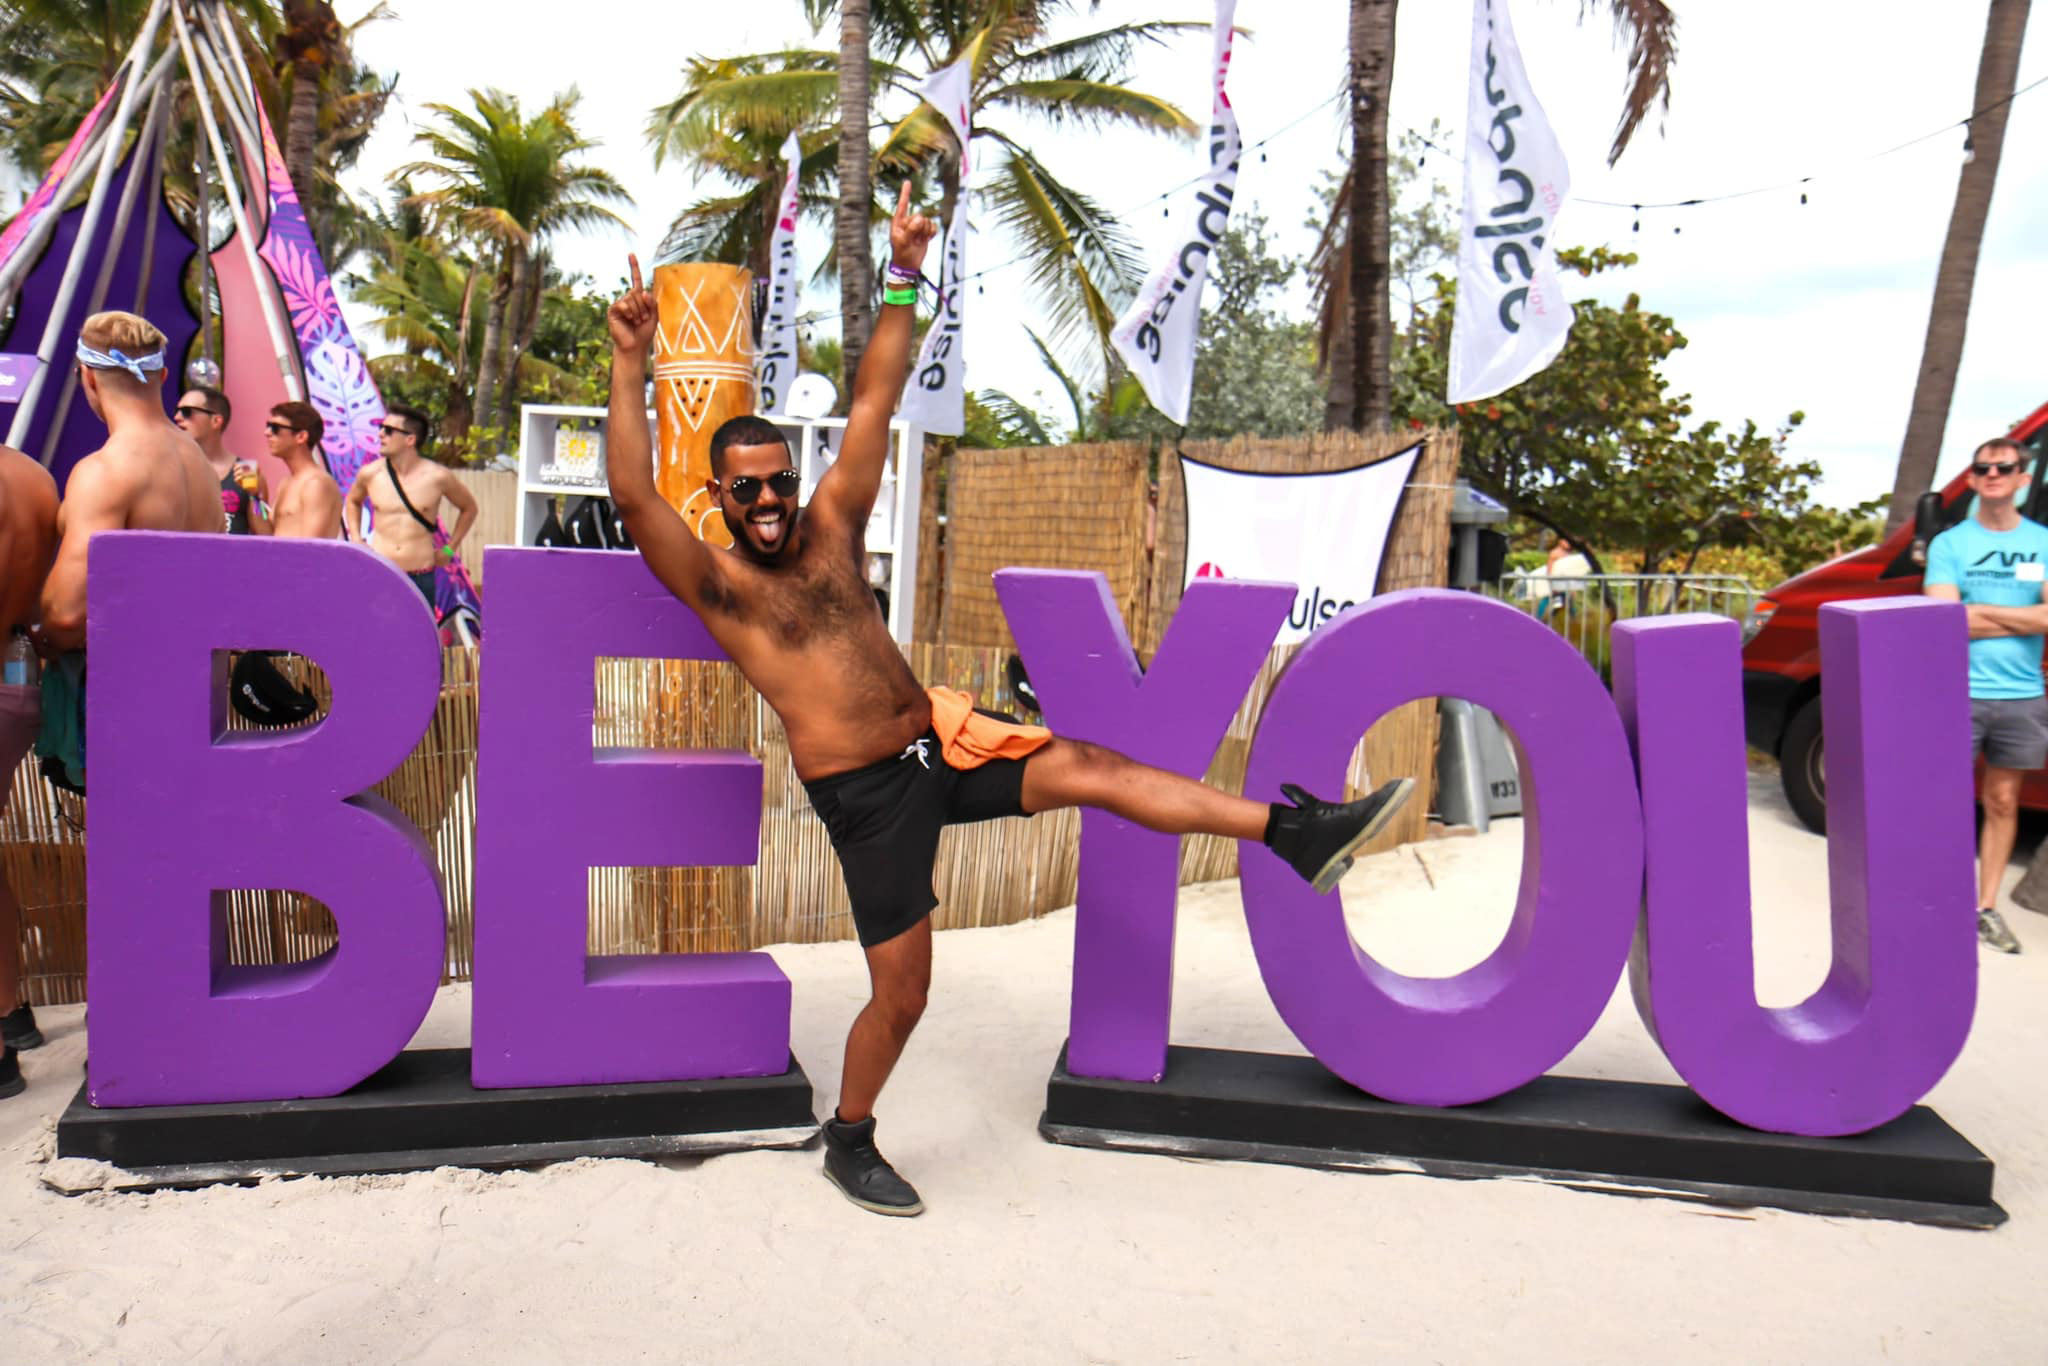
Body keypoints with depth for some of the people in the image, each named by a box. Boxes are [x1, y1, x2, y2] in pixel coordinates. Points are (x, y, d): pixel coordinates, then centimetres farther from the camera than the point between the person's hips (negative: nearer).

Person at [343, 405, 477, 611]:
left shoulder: (437, 477, -6)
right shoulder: (370, 474, 1)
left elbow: (469, 508, 11)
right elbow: (353, 501, 25)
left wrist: (449, 548, 8)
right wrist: (355, 539, 13)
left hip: (420, 577, -2)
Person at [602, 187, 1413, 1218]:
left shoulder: (830, 526, 9)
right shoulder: (716, 583, -2)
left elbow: (874, 405, 7)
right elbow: (634, 496, -18)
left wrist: (903, 282, 4)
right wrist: (630, 365, -24)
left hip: (941, 743, 4)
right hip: (864, 793, -4)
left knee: (1087, 768, -18)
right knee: (900, 992, 0)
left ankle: (1295, 832, -21)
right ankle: (849, 1141, 24)